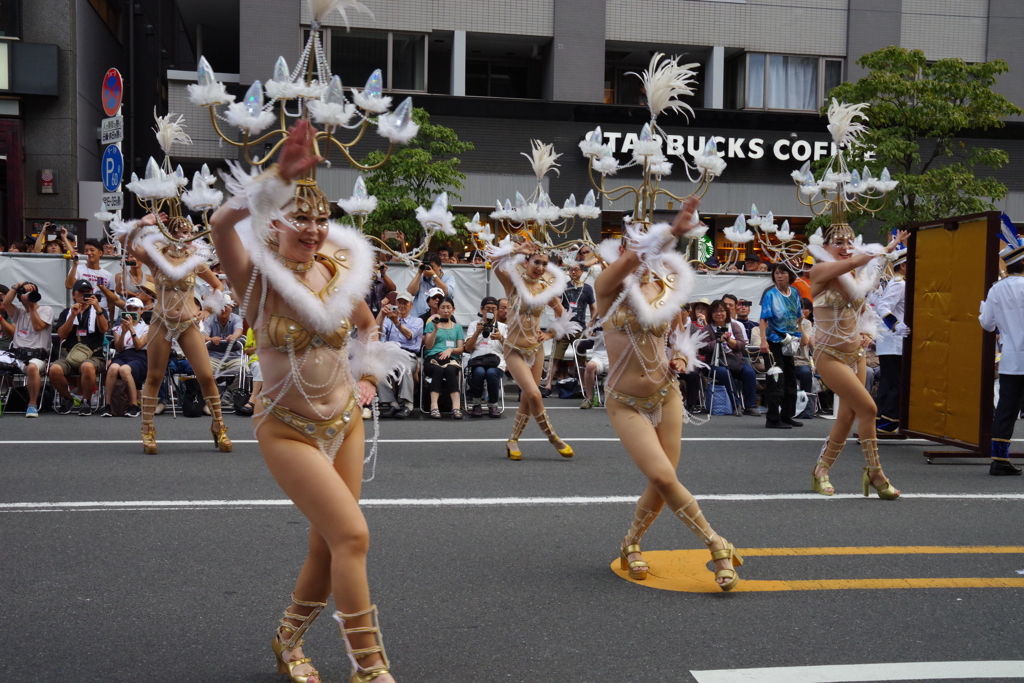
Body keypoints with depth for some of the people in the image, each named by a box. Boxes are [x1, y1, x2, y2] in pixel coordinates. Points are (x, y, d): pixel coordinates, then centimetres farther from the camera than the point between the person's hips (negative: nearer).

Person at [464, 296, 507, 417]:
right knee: (479, 372, -36)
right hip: (477, 359, 0)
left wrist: (501, 338, -12)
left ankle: (493, 405, -16)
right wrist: (477, 332, -7)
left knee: (491, 372, -36)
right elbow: (468, 348, 6)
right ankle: (476, 404, -14)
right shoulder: (474, 325, 18)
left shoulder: (503, 327, 20)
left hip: (497, 361, 0)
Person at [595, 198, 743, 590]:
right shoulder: (609, 288, -10)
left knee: (661, 483, 2)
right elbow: (626, 262, -33)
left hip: (667, 395, 4)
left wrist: (682, 357, 0)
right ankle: (717, 545, 3)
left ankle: (631, 545, 29)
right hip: (627, 404, -4)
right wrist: (672, 231, -46)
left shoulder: (665, 290, 3)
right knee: (663, 477, -16)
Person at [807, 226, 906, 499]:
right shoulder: (820, 271, -12)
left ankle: (821, 471, 23)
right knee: (867, 407, -14)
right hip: (830, 355, -8)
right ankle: (875, 473, 1)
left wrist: (866, 331, 2)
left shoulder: (856, 274, 9)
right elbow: (854, 261, -26)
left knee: (847, 416, 9)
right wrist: (886, 249, -12)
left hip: (856, 354, 8)